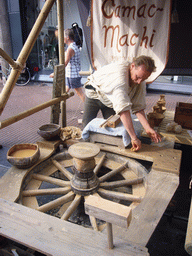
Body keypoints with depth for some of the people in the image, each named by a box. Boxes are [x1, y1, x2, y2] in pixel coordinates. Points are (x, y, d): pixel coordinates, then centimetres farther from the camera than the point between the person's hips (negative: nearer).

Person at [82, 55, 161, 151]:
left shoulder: (140, 82, -20)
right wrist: (134, 138, -53)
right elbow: (123, 109, -51)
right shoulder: (119, 74, -44)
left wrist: (148, 128, -29)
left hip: (110, 101, 5)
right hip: (95, 93, -5)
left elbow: (138, 108, -15)